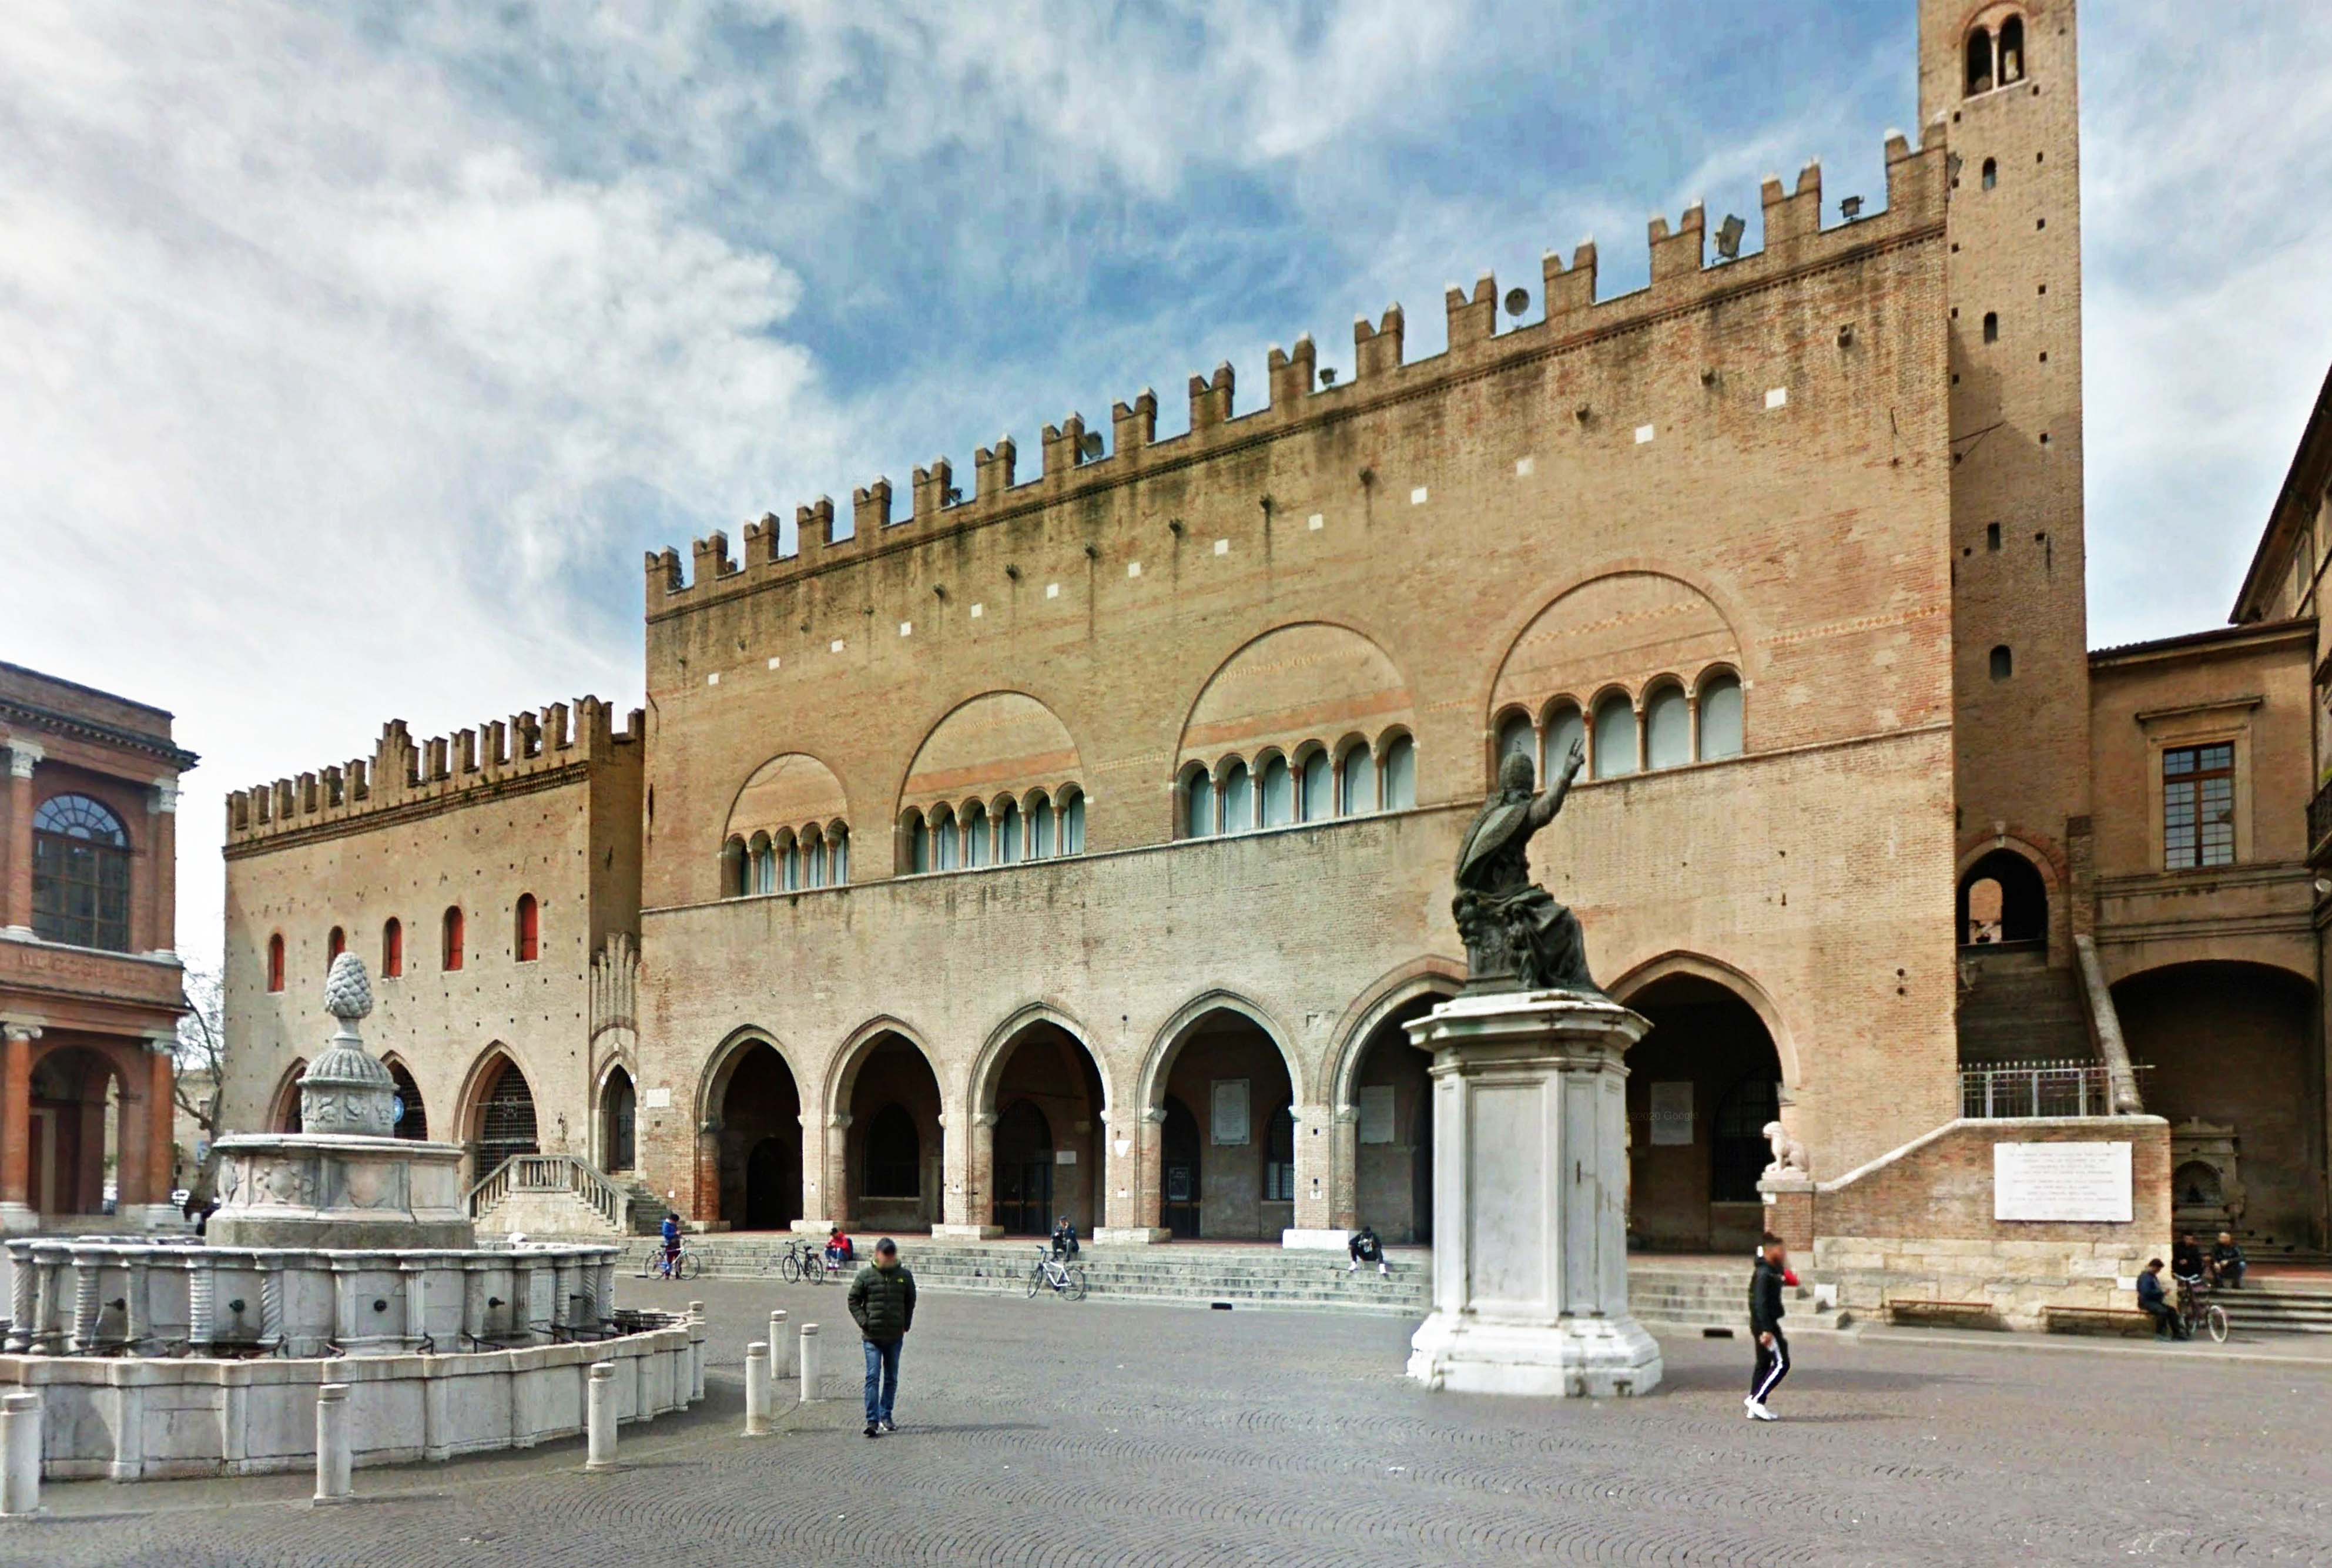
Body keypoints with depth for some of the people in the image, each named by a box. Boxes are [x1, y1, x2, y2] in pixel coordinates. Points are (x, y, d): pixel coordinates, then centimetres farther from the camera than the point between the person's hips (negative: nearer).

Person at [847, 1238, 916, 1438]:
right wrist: (863, 1322, -7)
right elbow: (853, 1300, 3)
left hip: (895, 1337, 3)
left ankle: (886, 1416, 24)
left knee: (891, 1379, 12)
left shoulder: (904, 1276, 2)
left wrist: (905, 1325, 7)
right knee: (873, 1377, -10)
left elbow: (910, 1302, 14)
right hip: (873, 1337, -3)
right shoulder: (866, 1275, -4)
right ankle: (873, 1421, -11)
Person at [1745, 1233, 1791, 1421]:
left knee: (1764, 1364, 11)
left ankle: (1755, 1408, 14)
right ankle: (1756, 1399, -10)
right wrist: (1767, 1330, -25)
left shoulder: (1771, 1271, 14)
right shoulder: (1764, 1274, -17)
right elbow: (1760, 1303, -23)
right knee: (1781, 1363, -8)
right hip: (1766, 1323, -10)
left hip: (1766, 1323, 10)